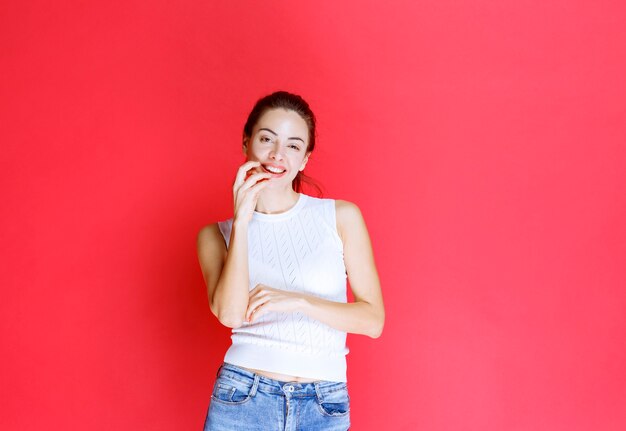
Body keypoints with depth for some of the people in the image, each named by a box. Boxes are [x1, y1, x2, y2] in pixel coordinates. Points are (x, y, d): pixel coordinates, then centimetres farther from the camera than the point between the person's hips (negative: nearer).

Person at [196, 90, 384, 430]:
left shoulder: (341, 217, 0)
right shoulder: (217, 234, 3)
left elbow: (373, 319, -3)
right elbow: (230, 313, -13)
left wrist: (298, 301, -15)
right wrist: (242, 221, -13)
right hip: (241, 401, 0)